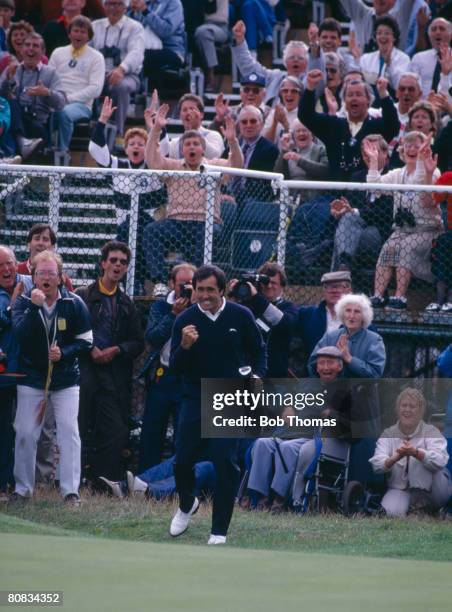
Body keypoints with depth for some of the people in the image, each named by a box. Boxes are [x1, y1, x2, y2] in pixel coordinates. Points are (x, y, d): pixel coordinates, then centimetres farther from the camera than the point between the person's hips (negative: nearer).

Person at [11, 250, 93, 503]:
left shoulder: (74, 303, -5)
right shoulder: (24, 302, -4)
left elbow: (86, 341, -1)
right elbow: (20, 334, -20)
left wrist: (64, 353, -17)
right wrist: (34, 307, -30)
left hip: (66, 379, -1)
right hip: (32, 378, 1)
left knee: (69, 430, -10)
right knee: (25, 433, 0)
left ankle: (71, 490, -7)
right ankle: (23, 489, 14)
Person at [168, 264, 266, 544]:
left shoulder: (240, 316, -4)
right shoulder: (185, 321, -4)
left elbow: (259, 350, 11)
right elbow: (176, 368, -6)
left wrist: (258, 376, -5)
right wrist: (185, 346, -25)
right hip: (195, 398, 1)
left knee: (225, 463, -9)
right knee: (183, 460, 0)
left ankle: (219, 530, 0)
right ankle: (187, 505, 32)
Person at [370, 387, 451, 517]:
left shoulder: (431, 432, -2)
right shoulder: (388, 434, 5)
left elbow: (440, 460, -22)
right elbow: (377, 464, -9)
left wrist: (415, 453, -39)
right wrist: (396, 458, -31)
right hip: (399, 489, 1)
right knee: (393, 511, -31)